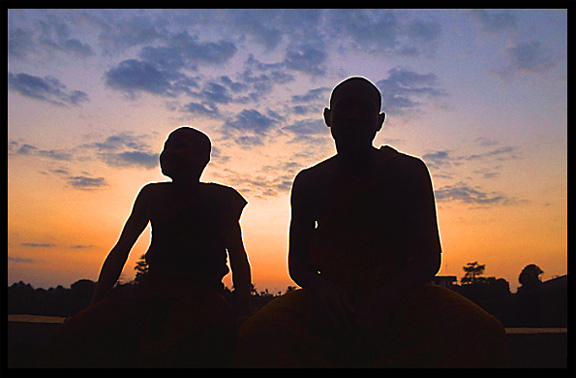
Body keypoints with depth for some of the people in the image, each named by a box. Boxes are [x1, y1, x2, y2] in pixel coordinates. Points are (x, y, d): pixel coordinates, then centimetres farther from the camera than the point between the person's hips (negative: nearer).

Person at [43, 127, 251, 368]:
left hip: (199, 296, -4)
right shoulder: (152, 195, 15)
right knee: (70, 340, -22)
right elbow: (121, 250, 13)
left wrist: (243, 315, -17)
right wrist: (94, 309, 3)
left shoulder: (220, 199, 5)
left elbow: (238, 256, -2)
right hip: (150, 292, 4)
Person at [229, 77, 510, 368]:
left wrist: (384, 297, -22)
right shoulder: (308, 182, 9)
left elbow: (429, 257, -2)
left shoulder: (409, 172, 4)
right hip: (330, 300, 0)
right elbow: (297, 261, 9)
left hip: (398, 296, 0)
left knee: (480, 332, -32)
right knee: (259, 336, -32)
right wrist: (319, 287, -17)